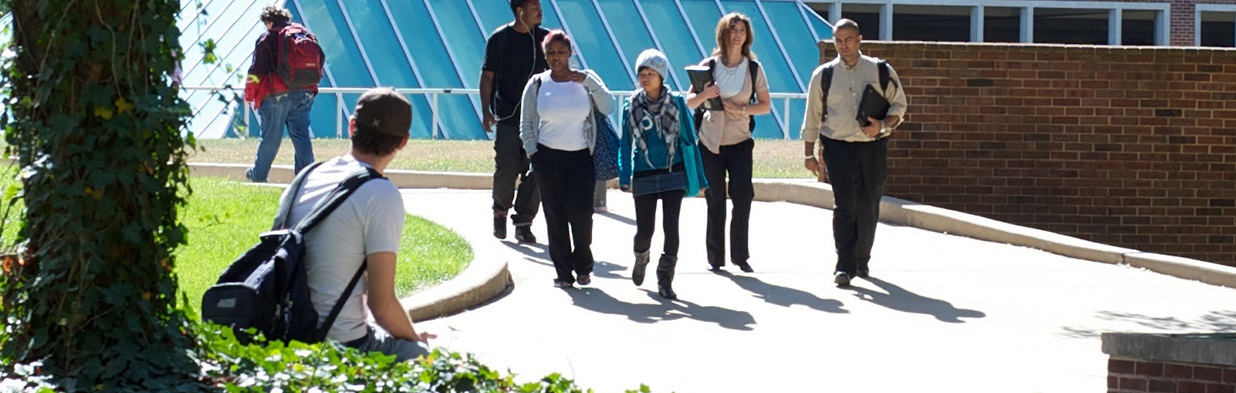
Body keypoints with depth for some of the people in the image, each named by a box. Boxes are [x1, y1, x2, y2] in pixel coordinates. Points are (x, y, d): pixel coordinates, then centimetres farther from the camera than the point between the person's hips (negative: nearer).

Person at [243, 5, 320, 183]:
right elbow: (321, 59, 16)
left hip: (277, 95, -4)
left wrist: (249, 93, 4)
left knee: (271, 137, 5)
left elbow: (257, 69, -7)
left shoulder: (267, 39, -6)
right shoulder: (306, 34, 10)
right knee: (301, 135, 4)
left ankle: (258, 175, 19)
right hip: (304, 94, 4)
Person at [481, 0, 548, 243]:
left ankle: (523, 223, 8)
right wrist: (486, 112, -7)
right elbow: (487, 76, 1)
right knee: (506, 169, -6)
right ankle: (500, 213, 20)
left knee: (535, 172, -1)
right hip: (507, 116, -3)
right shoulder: (499, 39, -1)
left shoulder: (543, 38, 7)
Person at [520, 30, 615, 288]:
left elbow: (608, 108, -7)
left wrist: (589, 82, -13)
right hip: (548, 157, 1)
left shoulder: (586, 80, 5)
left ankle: (583, 266, 11)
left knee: (580, 213, -9)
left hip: (581, 157, -1)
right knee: (555, 216, 1)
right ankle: (563, 272, 10)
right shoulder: (537, 85, 6)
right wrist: (532, 153, 1)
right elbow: (526, 124, 11)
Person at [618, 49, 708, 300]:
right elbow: (625, 144, 4)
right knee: (645, 230, 2)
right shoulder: (632, 107, 1)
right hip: (644, 176, 1)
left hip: (673, 175, 0)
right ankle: (641, 259, 37)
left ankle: (665, 281, 4)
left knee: (671, 227, -6)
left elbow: (689, 140, 4)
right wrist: (624, 177, -7)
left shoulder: (676, 103, -1)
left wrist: (699, 178, 3)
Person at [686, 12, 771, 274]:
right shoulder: (709, 66, -1)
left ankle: (740, 256, 4)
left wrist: (742, 109, -15)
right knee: (715, 201, 5)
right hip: (710, 142, 0)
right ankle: (715, 257, 13)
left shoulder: (754, 68, 0)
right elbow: (690, 102, 2)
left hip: (740, 142, 0)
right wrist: (705, 95, -20)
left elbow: (765, 105, 2)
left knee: (743, 199, -7)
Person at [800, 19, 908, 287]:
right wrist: (809, 154, 5)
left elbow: (899, 106, 8)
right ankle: (845, 267, -14)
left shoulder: (880, 71, 5)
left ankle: (862, 261, 24)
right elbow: (812, 117, 8)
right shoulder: (823, 75, 5)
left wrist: (882, 125, -11)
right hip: (838, 147, -1)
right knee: (844, 207, -12)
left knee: (868, 209, 8)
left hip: (873, 147, 1)